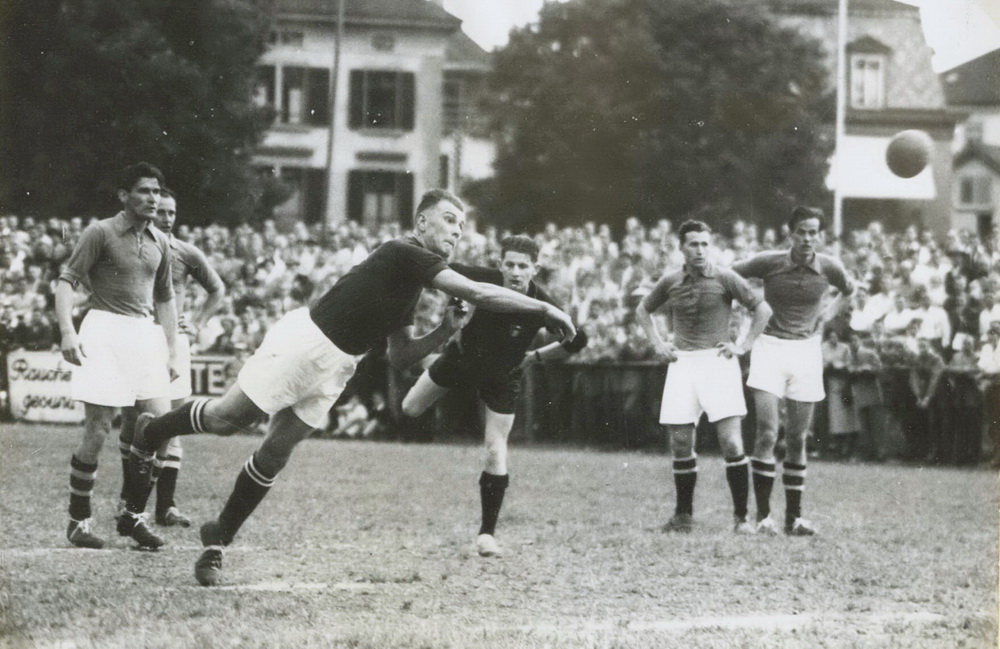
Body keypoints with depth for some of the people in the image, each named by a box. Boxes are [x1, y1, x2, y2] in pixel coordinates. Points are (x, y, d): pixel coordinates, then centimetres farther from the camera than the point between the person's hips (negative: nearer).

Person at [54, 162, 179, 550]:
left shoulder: (159, 242, 14)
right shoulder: (101, 233, -4)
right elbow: (67, 281, -7)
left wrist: (171, 352, 18)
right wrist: (67, 331, -21)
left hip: (145, 334, 6)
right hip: (105, 332, -6)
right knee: (97, 431, -7)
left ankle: (133, 515, 11)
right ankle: (78, 521, 5)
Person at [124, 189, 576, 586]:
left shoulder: (413, 286, 12)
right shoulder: (406, 255, -17)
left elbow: (399, 356, 18)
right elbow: (478, 293, -25)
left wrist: (443, 333, 2)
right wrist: (545, 309, -21)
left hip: (334, 367, 9)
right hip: (305, 340, -9)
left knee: (274, 455, 4)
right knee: (228, 418, -3)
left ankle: (218, 541, 12)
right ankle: (147, 434, 24)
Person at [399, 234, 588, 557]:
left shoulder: (541, 306, -28)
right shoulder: (486, 280, -27)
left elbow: (577, 340, -15)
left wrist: (534, 356, -11)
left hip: (501, 379, -2)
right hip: (461, 357, 2)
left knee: (496, 454, -7)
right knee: (409, 410, 11)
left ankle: (487, 534, 2)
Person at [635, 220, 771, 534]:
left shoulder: (724, 279, -2)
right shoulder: (670, 282, 8)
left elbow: (763, 310, 2)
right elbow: (642, 311, 25)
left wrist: (743, 346, -2)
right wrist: (658, 344, 13)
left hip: (718, 360, -3)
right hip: (682, 364, 3)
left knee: (731, 443, -11)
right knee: (680, 444, 3)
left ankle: (741, 516, -5)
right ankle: (683, 515, 15)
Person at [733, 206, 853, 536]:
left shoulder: (828, 267, 0)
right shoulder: (768, 263, -8)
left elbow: (848, 290, 23)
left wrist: (827, 313, 10)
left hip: (807, 349, 3)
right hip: (770, 347, -2)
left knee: (797, 439, 4)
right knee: (767, 434, -13)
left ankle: (793, 516, 10)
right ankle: (763, 515, -8)